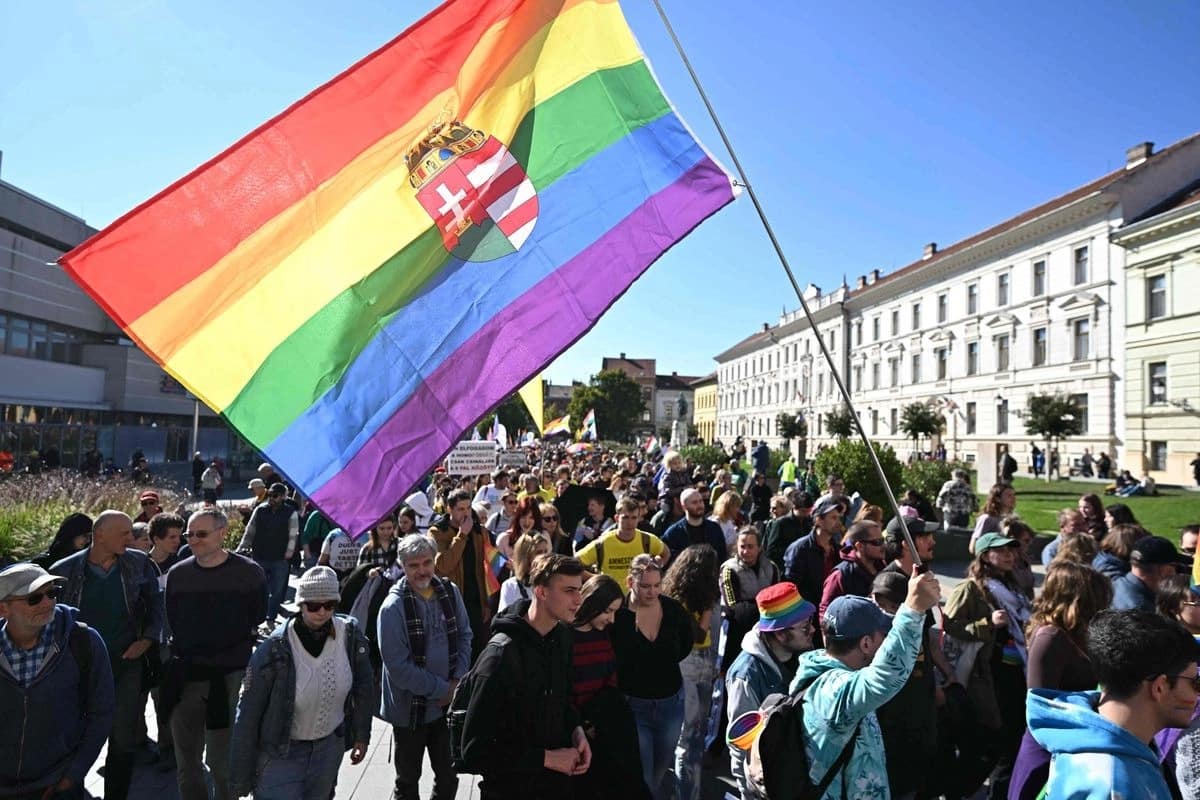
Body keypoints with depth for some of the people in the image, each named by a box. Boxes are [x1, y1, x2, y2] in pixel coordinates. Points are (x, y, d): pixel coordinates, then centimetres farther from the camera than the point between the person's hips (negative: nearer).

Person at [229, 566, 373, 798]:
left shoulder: (350, 636, -14)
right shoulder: (274, 649, -23)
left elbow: (364, 687, 2)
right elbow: (248, 716, -16)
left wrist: (362, 735, 9)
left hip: (330, 746, 4)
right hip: (281, 752, -3)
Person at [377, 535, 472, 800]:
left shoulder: (450, 591, -5)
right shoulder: (394, 607, -19)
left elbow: (464, 635, 5)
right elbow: (398, 666, -19)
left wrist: (458, 680, -6)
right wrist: (442, 689, -15)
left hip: (448, 702, 4)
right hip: (410, 707, -4)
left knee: (449, 777, 16)